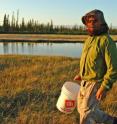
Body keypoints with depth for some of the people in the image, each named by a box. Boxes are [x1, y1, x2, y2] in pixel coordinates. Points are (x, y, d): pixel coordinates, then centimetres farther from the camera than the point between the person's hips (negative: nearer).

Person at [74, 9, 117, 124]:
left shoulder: (106, 41, -19)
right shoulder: (90, 39, 8)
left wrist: (104, 88, -24)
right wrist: (81, 74, 19)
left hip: (96, 84, -9)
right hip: (85, 82, 9)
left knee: (86, 113, 0)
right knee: (82, 109, 19)